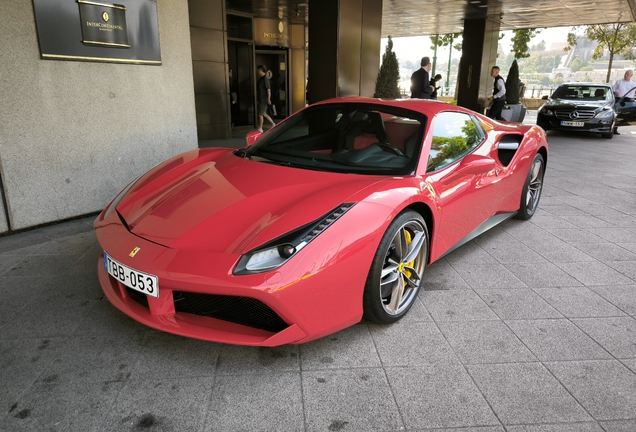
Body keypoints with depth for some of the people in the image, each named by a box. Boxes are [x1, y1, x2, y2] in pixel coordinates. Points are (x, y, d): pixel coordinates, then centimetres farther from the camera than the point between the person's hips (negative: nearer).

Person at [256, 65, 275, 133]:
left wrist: (269, 99, -19)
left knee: (260, 114, -4)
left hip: (263, 100, -9)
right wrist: (257, 99, 19)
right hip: (260, 99, 9)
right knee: (264, 114, 14)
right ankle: (273, 124, 25)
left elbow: (268, 89, -16)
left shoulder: (265, 79, -13)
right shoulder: (260, 79, 13)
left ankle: (260, 129, 5)